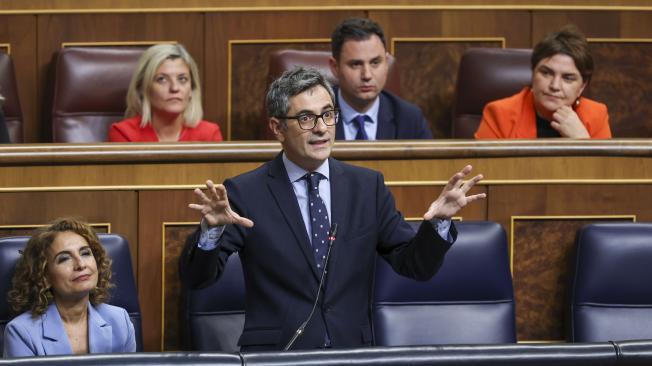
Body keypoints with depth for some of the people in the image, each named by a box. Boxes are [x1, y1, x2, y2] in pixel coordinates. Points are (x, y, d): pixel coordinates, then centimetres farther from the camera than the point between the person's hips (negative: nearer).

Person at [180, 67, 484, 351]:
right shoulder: (245, 193, 0)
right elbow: (196, 277, -5)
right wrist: (212, 228, -24)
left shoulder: (367, 186, 9)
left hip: (352, 353, 3)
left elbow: (416, 266, 10)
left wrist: (439, 220, -9)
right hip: (275, 354, -3)